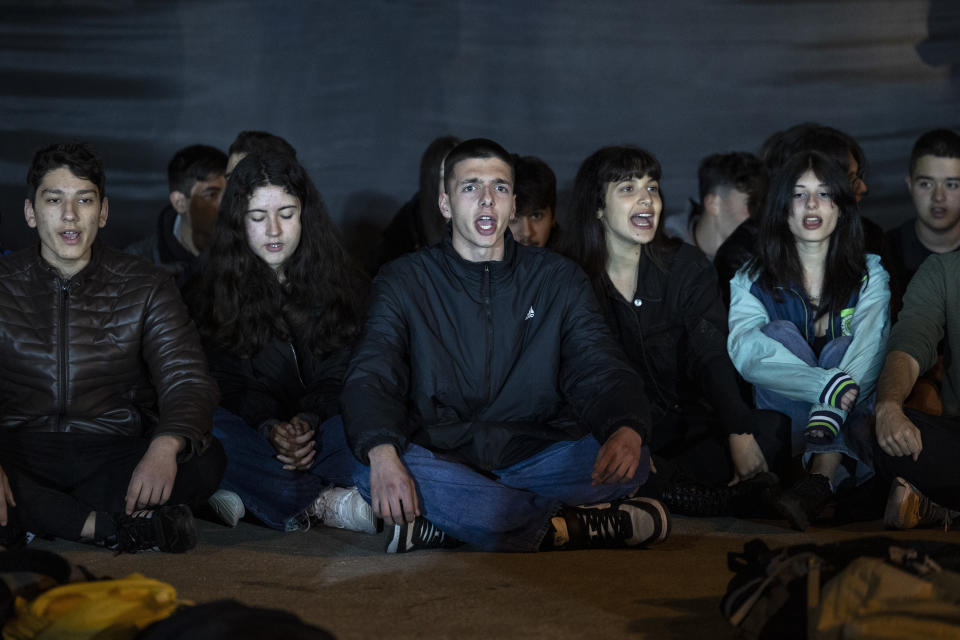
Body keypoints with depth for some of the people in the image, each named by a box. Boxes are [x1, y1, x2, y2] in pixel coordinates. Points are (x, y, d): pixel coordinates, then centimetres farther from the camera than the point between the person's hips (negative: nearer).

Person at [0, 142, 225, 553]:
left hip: (114, 452, 1)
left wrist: (165, 447, -30)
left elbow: (187, 380, -5)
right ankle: (115, 527, -27)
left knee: (205, 461, -30)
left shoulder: (145, 288, 6)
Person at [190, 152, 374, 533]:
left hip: (320, 423, 1)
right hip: (253, 426, 0)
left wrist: (308, 420, -23)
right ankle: (323, 500, -36)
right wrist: (270, 427, -25)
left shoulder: (333, 279, 5)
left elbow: (338, 376, -1)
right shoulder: (216, 290, 4)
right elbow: (229, 383, -4)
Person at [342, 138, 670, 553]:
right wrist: (382, 453, -30)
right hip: (444, 463, -1)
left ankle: (442, 523, -26)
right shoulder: (404, 282, 7)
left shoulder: (559, 279, 11)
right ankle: (578, 527, -29)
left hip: (538, 462, 2)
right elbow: (371, 375, -7)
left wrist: (626, 431, -25)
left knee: (631, 461, -26)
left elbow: (599, 369, 0)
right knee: (372, 471, -34)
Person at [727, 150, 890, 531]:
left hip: (854, 422, 0)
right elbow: (745, 351, -15)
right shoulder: (752, 281, 7)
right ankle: (829, 471, -39)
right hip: (786, 423, 0)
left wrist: (827, 416, -34)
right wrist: (831, 385, -32)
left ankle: (821, 476, -51)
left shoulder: (869, 273, 8)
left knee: (840, 349, -27)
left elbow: (868, 349, -12)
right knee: (781, 333, -21)